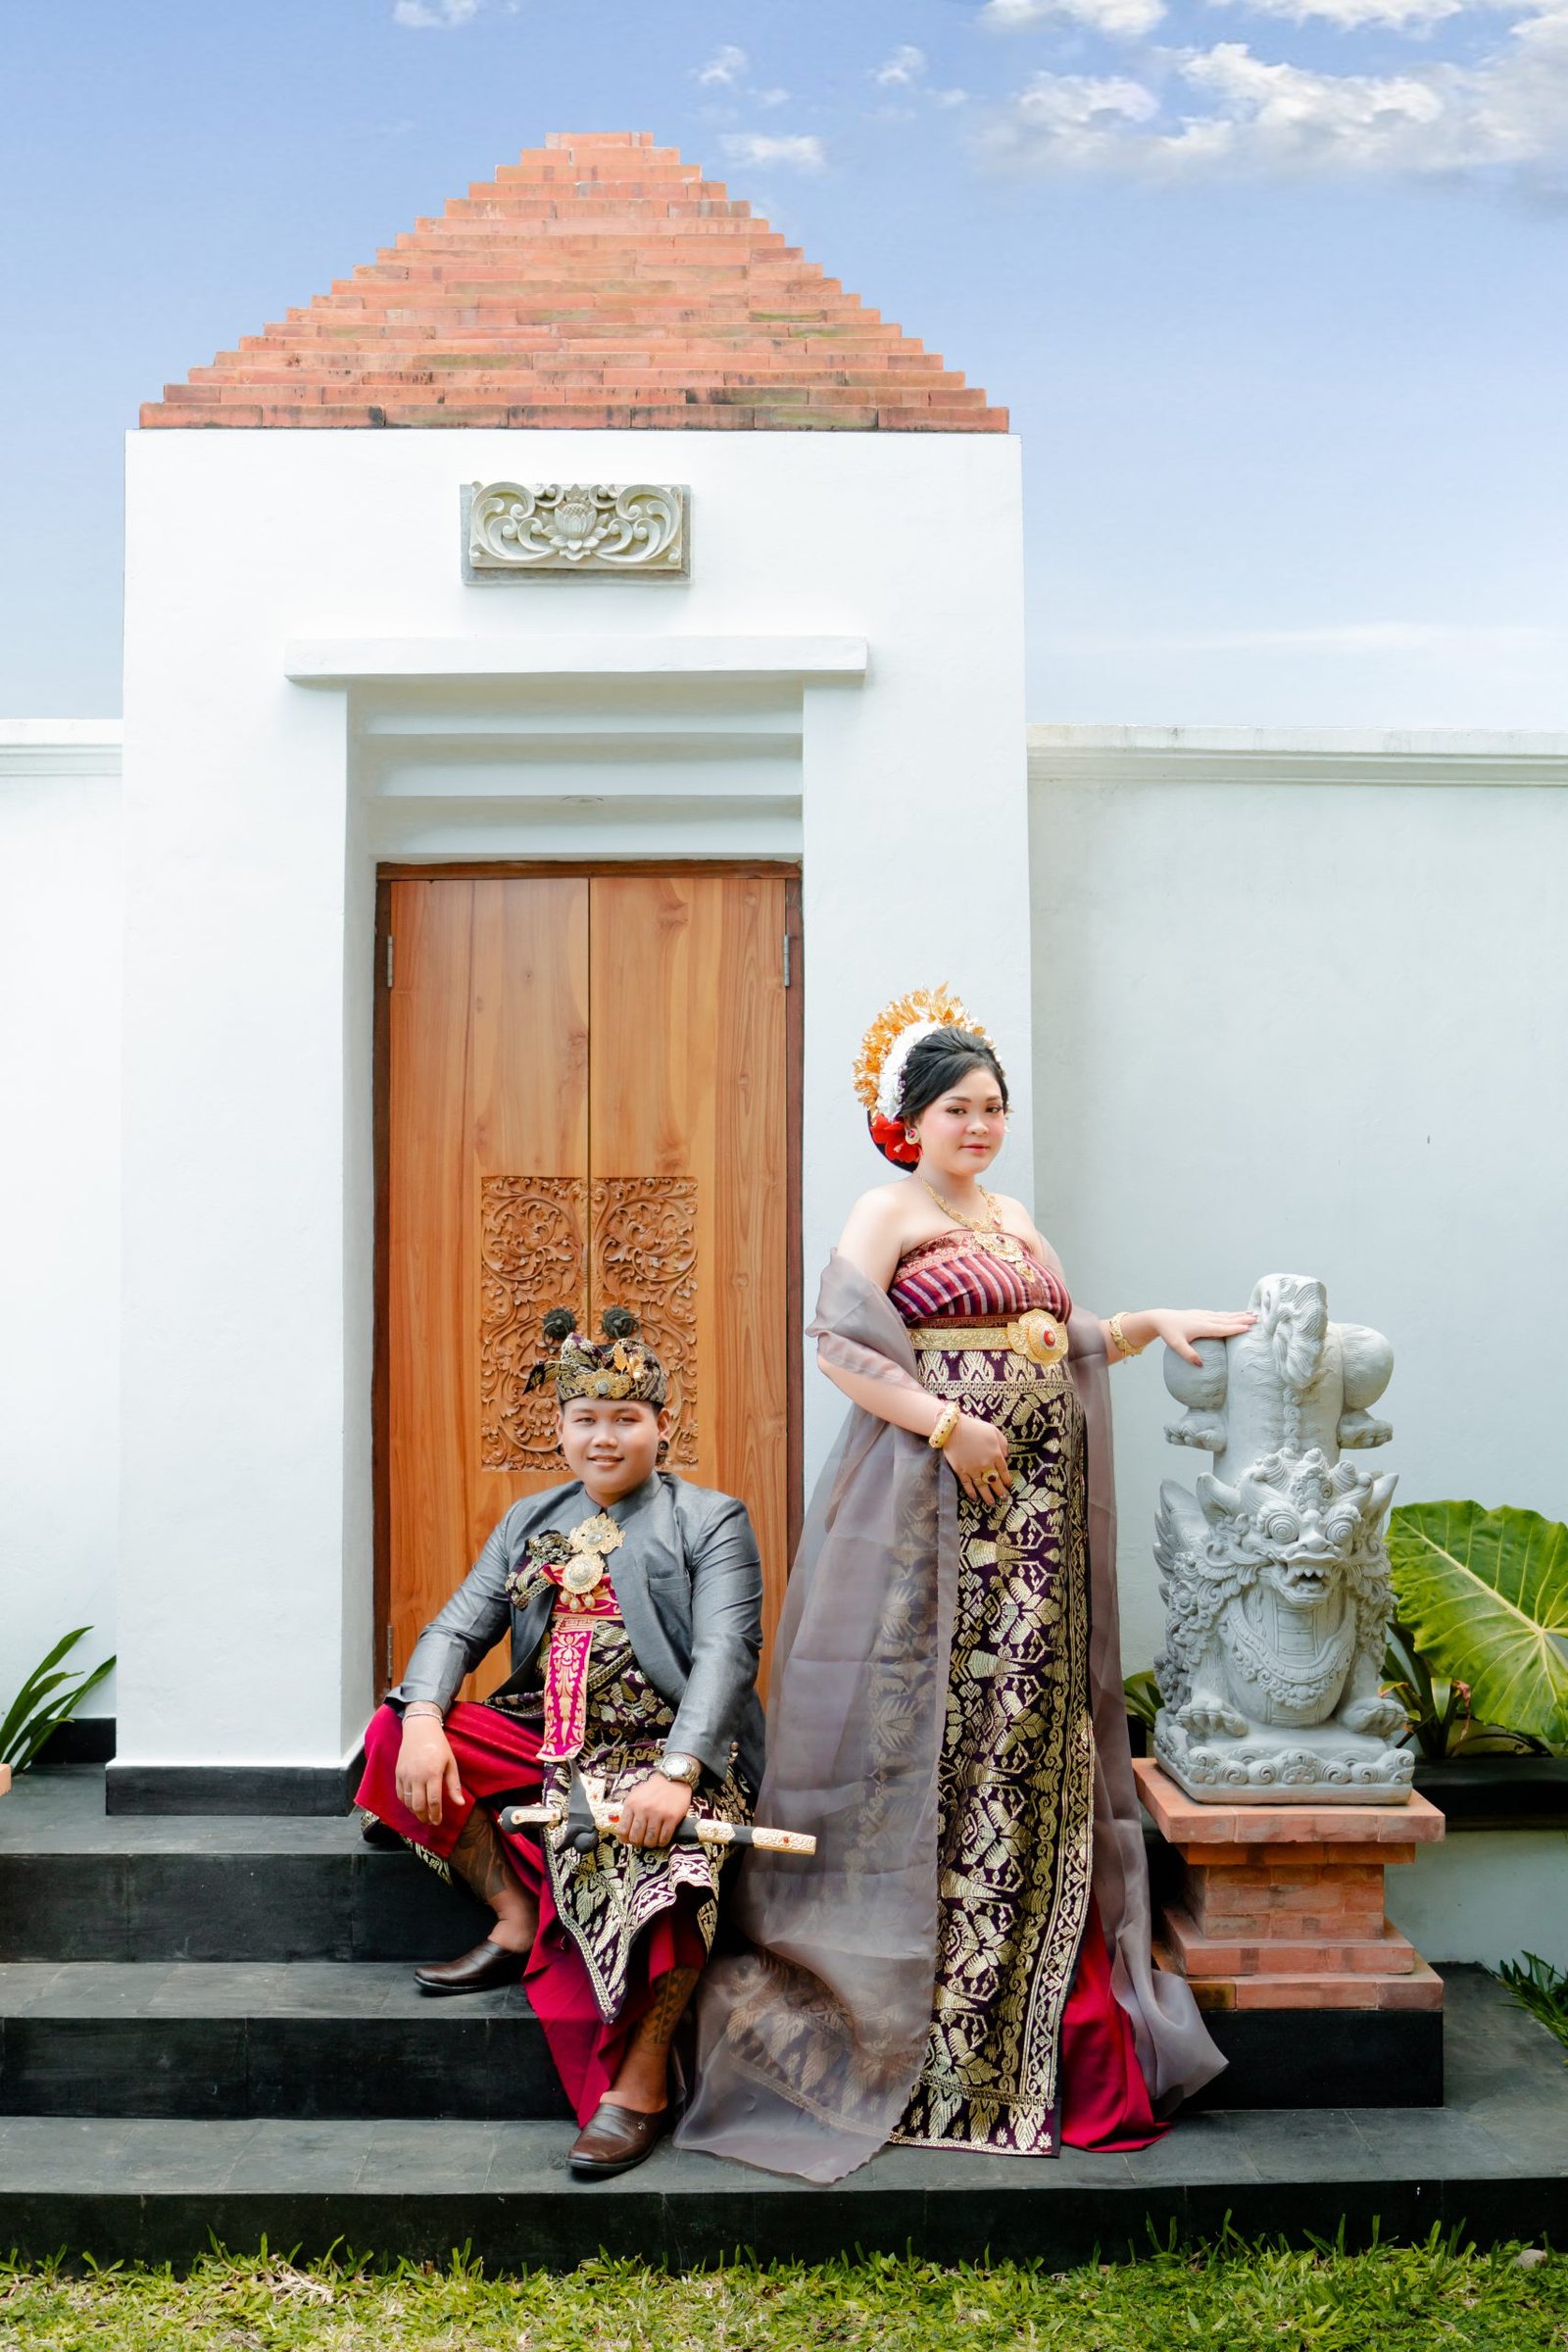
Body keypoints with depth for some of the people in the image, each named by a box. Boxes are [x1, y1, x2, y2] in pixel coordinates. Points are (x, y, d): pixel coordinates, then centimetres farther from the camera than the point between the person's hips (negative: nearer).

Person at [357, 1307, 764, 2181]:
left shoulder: (711, 1521, 2)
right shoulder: (531, 1523, 18)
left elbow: (725, 1655, -12)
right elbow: (458, 1628, 9)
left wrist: (674, 1773, -29)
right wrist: (424, 1722, -14)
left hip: (664, 1747, -5)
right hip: (548, 1740, 6)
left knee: (663, 1843, -37)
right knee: (394, 1736, -11)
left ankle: (643, 2080, -24)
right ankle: (517, 1921, -7)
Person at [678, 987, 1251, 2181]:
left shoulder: (1017, 1217, 18)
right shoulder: (888, 1214, -3)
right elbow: (843, 1347, -13)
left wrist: (1153, 1324, 11)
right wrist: (947, 1424, -19)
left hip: (1033, 1512, 7)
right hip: (928, 1503, -7)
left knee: (1028, 1738, 8)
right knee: (933, 1735, -4)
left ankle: (1018, 2022, 18)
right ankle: (917, 2024, 8)